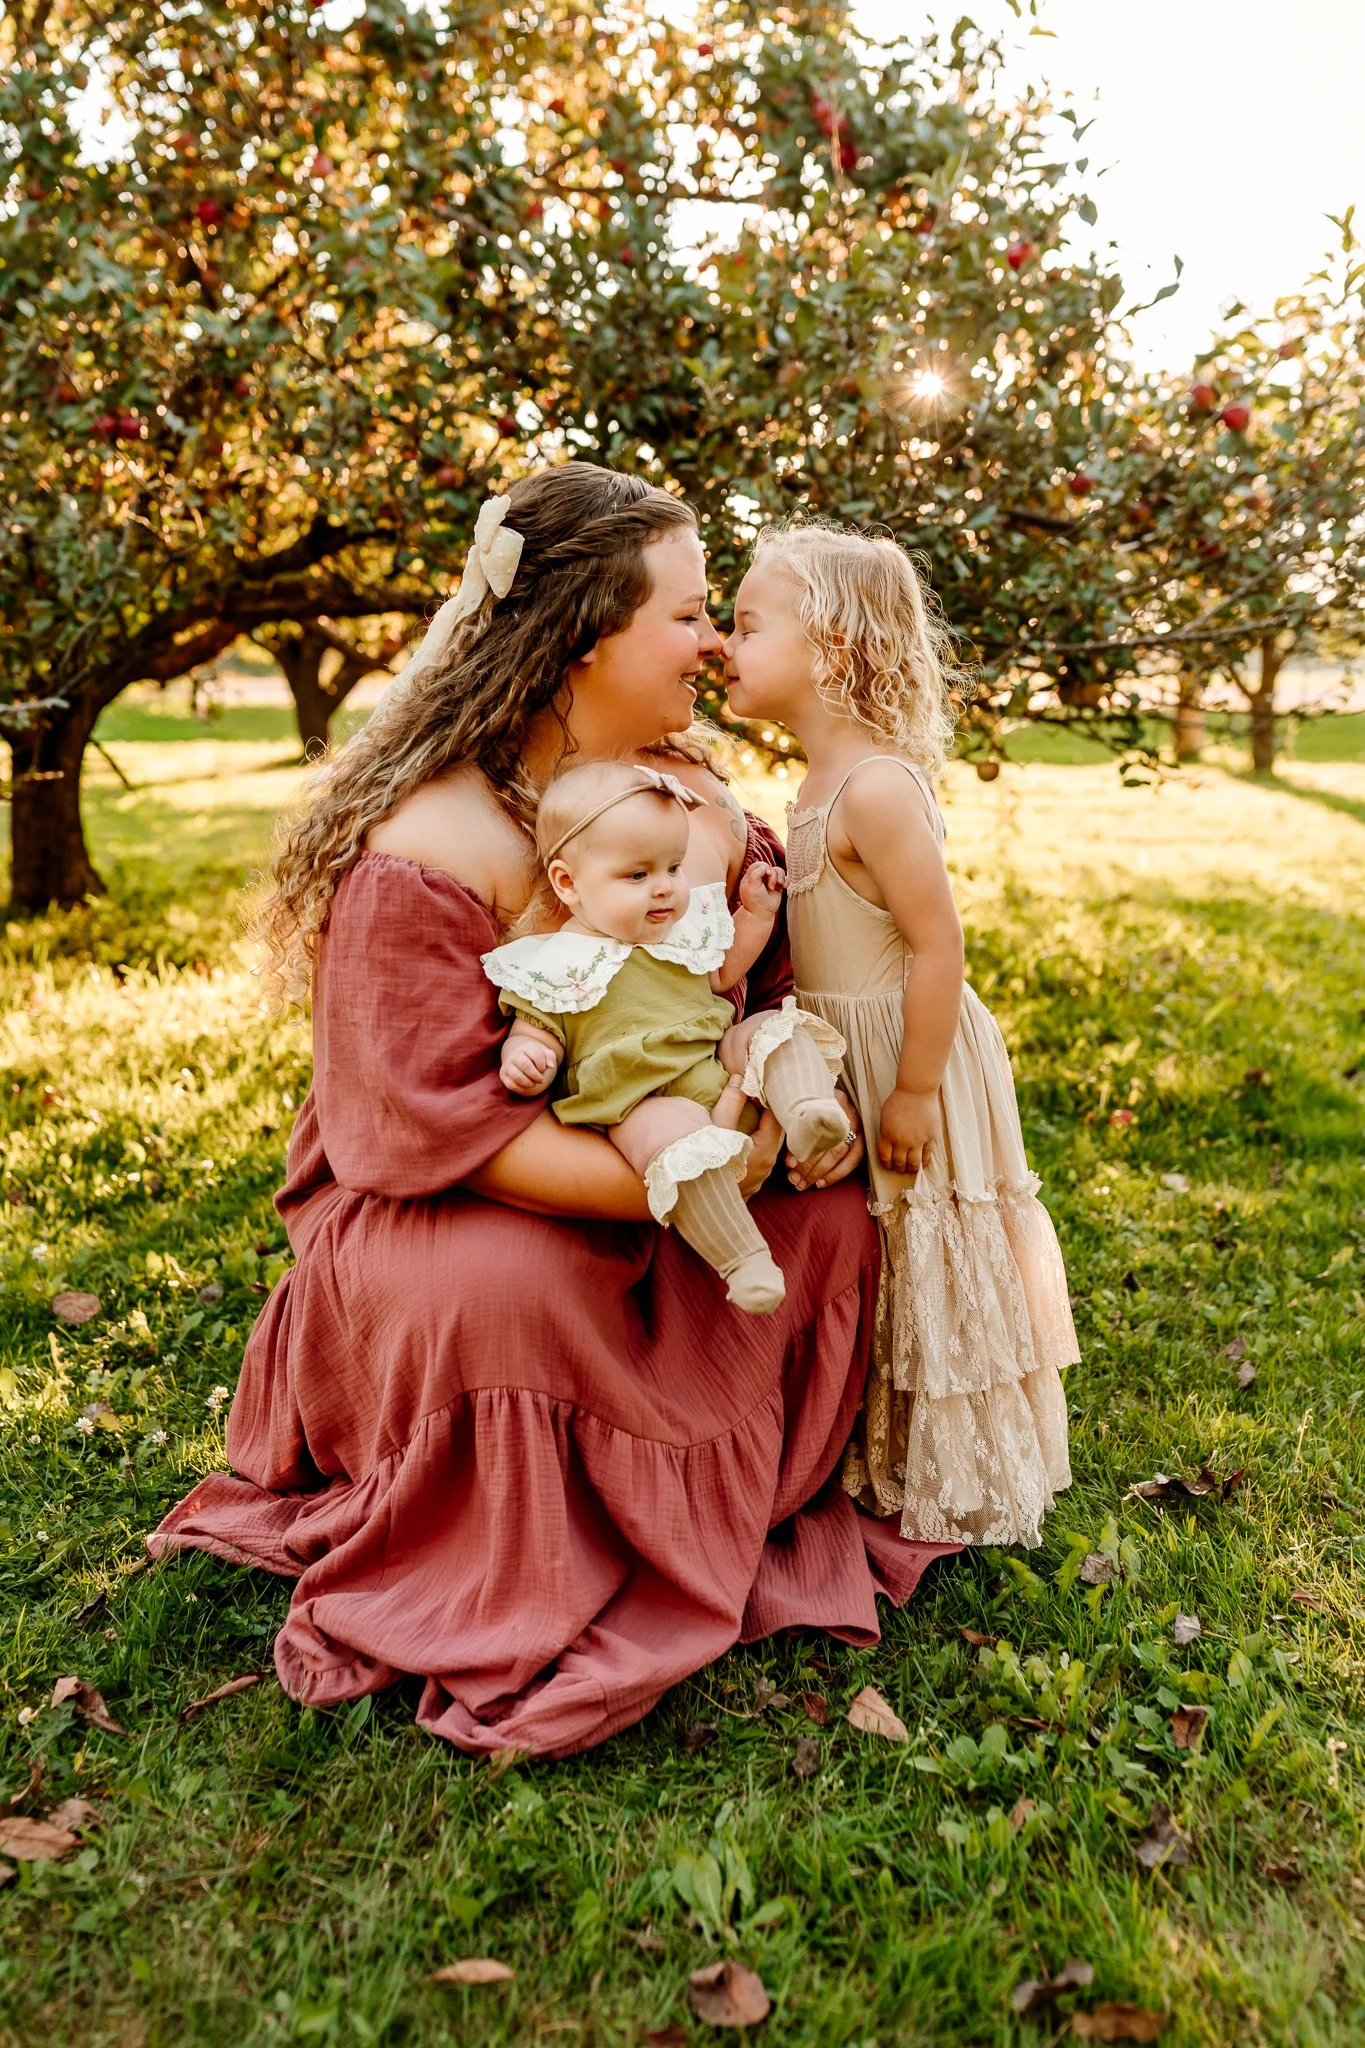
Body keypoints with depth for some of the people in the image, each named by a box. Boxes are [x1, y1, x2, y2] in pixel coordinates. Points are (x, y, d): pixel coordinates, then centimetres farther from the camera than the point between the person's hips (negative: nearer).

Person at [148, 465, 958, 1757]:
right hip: (438, 1211, -6)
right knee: (501, 1292, -36)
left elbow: (780, 968, 10)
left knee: (833, 1221, -10)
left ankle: (739, 1518, 11)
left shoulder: (682, 782, -1)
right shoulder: (427, 849, -24)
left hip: (658, 1179, 7)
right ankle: (491, 1620, -8)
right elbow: (439, 1123, -26)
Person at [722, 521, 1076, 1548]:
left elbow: (939, 946, -25)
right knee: (875, 1269, 20)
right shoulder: (829, 780, 6)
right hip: (850, 1059, 9)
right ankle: (885, 1460, 39)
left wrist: (915, 1094, -22)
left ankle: (962, 1491, 26)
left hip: (909, 1053, -9)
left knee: (932, 1272, 6)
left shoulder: (876, 789, -24)